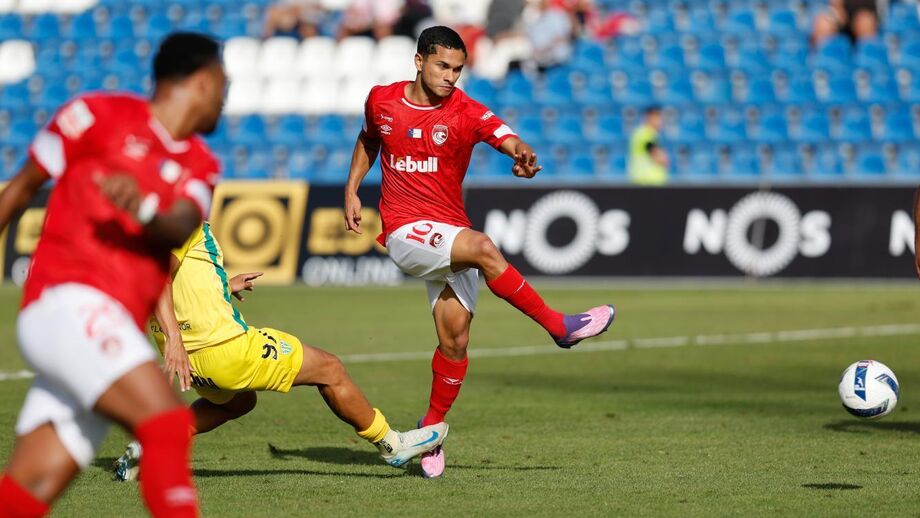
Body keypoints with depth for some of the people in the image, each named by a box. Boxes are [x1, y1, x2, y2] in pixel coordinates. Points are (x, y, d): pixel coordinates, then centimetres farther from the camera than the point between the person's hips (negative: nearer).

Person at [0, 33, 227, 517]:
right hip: (69, 299, -6)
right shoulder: (100, 115, 2)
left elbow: (180, 230, -1)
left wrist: (144, 210, -22)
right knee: (166, 422, -23)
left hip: (111, 329, 6)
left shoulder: (200, 166, 20)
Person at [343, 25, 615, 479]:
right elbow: (368, 140, 24)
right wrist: (352, 190, 15)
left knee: (455, 339, -5)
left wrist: (524, 155, -47)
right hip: (405, 231, -2)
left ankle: (432, 427, 16)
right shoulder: (382, 100, 2)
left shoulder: (465, 113, -6)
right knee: (483, 248, -30)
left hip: (451, 234, 2)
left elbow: (508, 139, -24)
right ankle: (558, 326, -20)